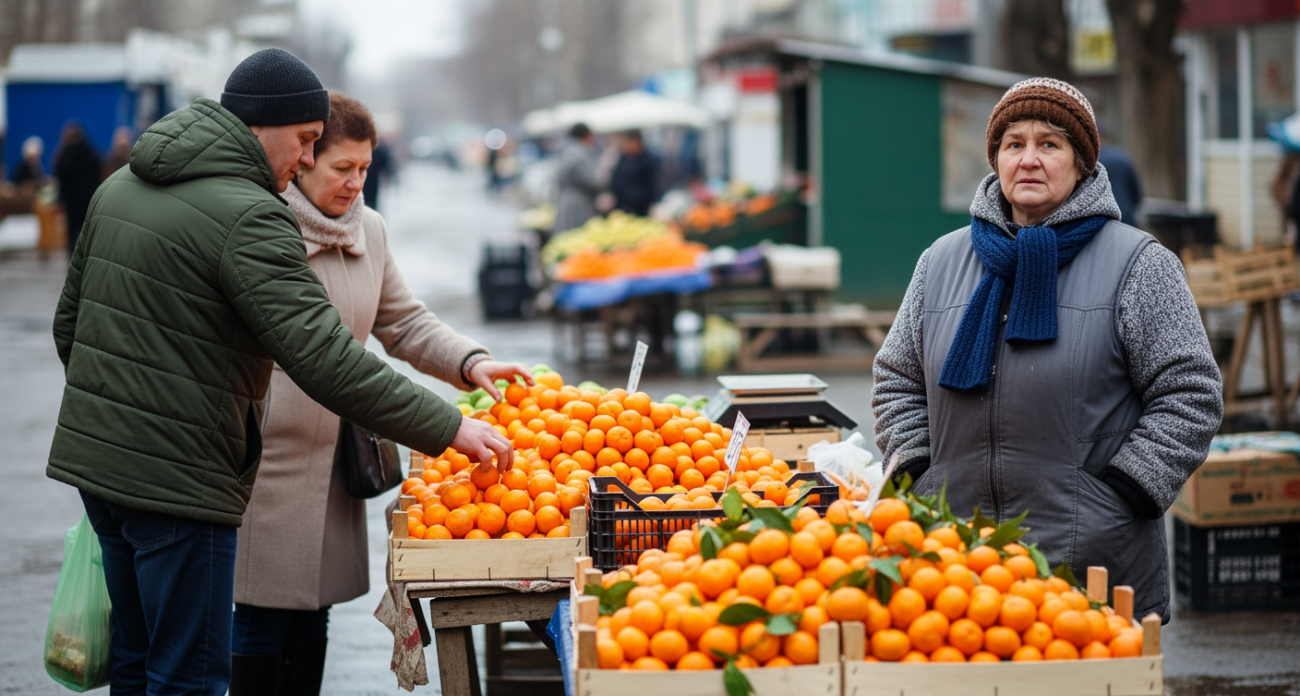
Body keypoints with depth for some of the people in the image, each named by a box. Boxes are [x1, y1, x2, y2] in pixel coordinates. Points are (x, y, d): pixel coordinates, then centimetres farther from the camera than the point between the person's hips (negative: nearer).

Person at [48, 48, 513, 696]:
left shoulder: (120, 186, 11)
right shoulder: (247, 217, -17)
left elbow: (70, 319, 20)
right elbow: (324, 357, -24)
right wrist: (447, 427, -20)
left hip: (92, 457, 9)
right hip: (176, 479, -9)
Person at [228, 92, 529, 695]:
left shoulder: (368, 229, 10)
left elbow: (404, 323, 15)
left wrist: (470, 362, -3)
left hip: (335, 458, 7)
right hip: (266, 458, -7)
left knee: (313, 614, 12)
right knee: (264, 620, -1)